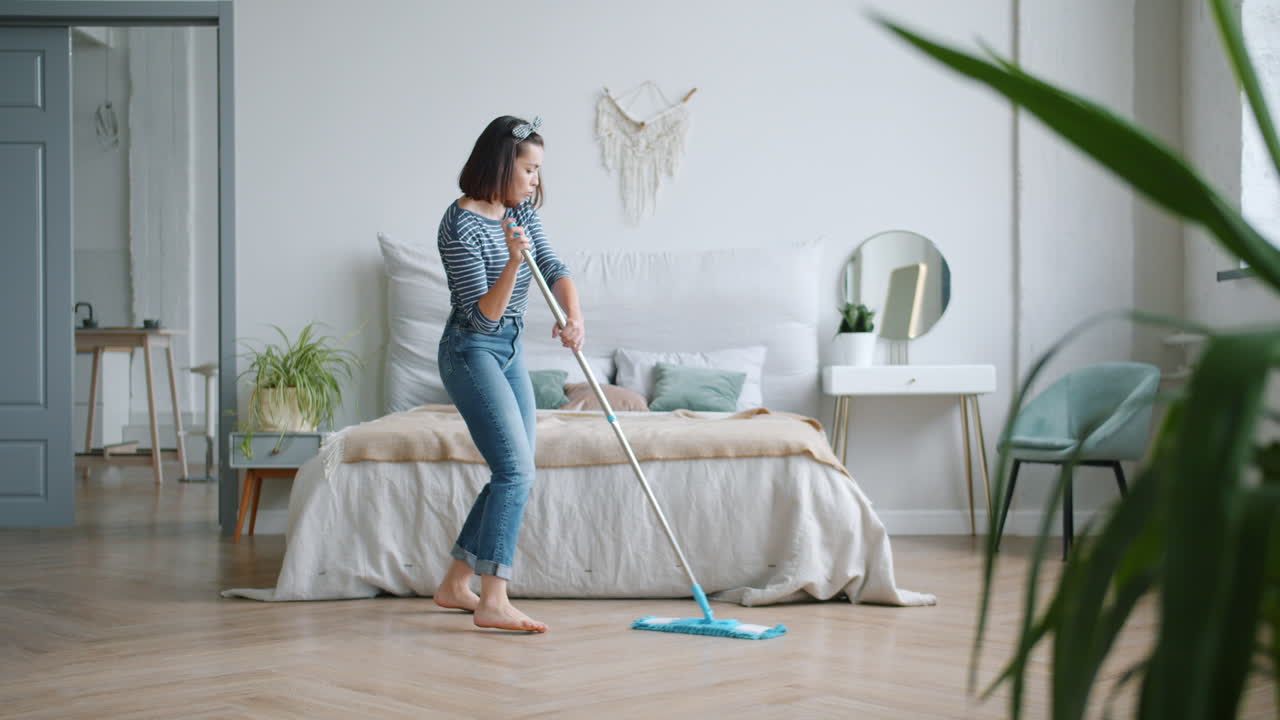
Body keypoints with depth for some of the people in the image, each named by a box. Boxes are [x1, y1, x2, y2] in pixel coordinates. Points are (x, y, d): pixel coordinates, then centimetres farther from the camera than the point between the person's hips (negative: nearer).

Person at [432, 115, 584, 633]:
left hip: (509, 351, 9)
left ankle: (455, 585, 20)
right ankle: (493, 602, -18)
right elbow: (482, 314, -21)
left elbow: (554, 268, -4)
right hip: (471, 353, -9)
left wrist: (574, 316, -24)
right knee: (516, 471, -18)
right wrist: (513, 262, -36)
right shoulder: (461, 225, -19)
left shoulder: (520, 212, 7)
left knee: (513, 475, 10)